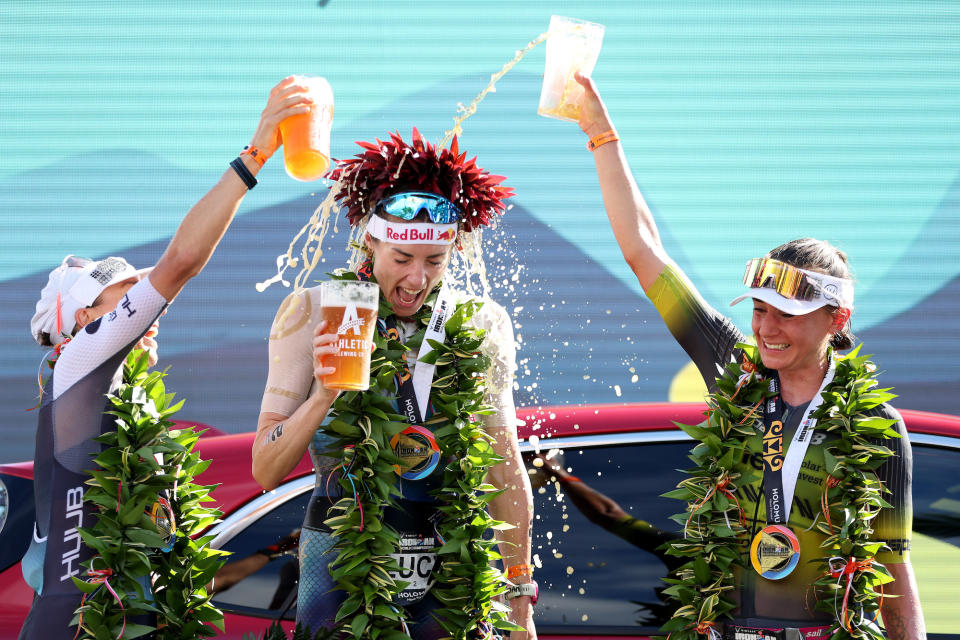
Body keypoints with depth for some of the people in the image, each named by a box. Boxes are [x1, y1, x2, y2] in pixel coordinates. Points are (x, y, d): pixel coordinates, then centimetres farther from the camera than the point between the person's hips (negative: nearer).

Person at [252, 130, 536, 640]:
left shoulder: (483, 325, 3)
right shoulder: (312, 314, -2)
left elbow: (505, 467, 12)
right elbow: (265, 472, -4)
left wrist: (520, 596, 12)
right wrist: (324, 394, -21)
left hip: (449, 573, 2)